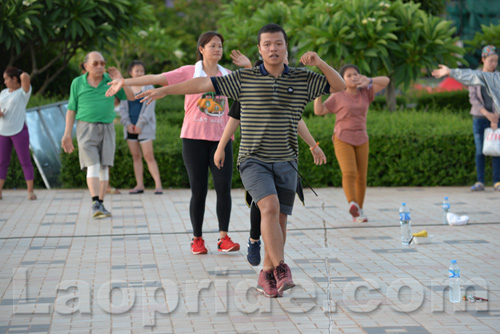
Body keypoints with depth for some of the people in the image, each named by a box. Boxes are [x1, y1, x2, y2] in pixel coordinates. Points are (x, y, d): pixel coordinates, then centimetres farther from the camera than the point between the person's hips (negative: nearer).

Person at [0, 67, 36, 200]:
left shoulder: (24, 91, -4)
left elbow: (25, 76, -23)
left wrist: (23, 75, 0)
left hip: (19, 130, -5)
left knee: (25, 162, -4)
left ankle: (30, 192, -1)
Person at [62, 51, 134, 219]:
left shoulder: (111, 80, 2)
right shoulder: (77, 83, -1)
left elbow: (131, 97, 1)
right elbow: (71, 110, 2)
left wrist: (122, 82, -16)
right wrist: (67, 134, -4)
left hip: (107, 129, 3)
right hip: (86, 128, -2)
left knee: (104, 167, 0)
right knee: (92, 166, -15)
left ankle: (100, 205, 8)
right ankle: (95, 204, -24)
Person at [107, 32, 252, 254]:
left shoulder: (227, 76, 11)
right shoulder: (189, 72, 1)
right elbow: (156, 79, -5)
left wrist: (249, 67, 0)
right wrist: (124, 82, -12)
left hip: (221, 139, 2)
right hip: (194, 138, -2)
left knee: (224, 187, -7)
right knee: (199, 190, -1)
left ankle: (224, 238, 0)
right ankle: (197, 239, 11)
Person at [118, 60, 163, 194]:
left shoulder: (148, 88, 0)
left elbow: (149, 108, -6)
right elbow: (123, 108, 9)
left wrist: (140, 125, -12)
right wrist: (127, 124, -5)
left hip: (144, 127, -4)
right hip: (130, 127, 4)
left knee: (149, 156, -11)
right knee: (135, 156, 5)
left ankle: (158, 185, -12)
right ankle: (139, 185, 8)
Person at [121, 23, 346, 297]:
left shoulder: (302, 79, 5)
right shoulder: (244, 78, 0)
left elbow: (341, 86, 2)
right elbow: (203, 84, -1)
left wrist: (320, 63, -14)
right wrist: (164, 90, -5)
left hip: (285, 162, 3)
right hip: (253, 159, -3)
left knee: (279, 220, 3)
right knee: (270, 208, -23)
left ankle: (267, 274, 18)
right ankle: (281, 270, -26)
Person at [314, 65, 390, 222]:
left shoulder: (365, 93, 6)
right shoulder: (337, 97, -2)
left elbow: (385, 81, -2)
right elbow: (318, 110, -5)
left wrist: (369, 81, -21)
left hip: (361, 141, 4)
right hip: (342, 140, -4)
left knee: (361, 177, 5)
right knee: (349, 173, -23)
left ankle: (359, 211, 17)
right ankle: (352, 204, -41)